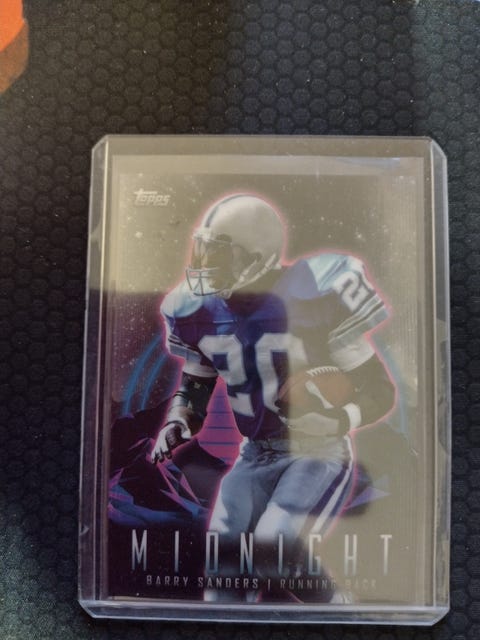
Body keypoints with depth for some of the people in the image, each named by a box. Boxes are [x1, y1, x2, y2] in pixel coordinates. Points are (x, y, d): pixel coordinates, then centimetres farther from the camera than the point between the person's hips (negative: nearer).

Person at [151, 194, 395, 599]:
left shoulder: (315, 295, -22)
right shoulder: (199, 311, -5)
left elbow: (381, 394, -14)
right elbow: (194, 389, 12)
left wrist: (334, 421, -32)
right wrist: (176, 423, -9)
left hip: (319, 454, -5)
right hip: (254, 458, 5)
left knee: (270, 552, -20)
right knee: (220, 558, 2)